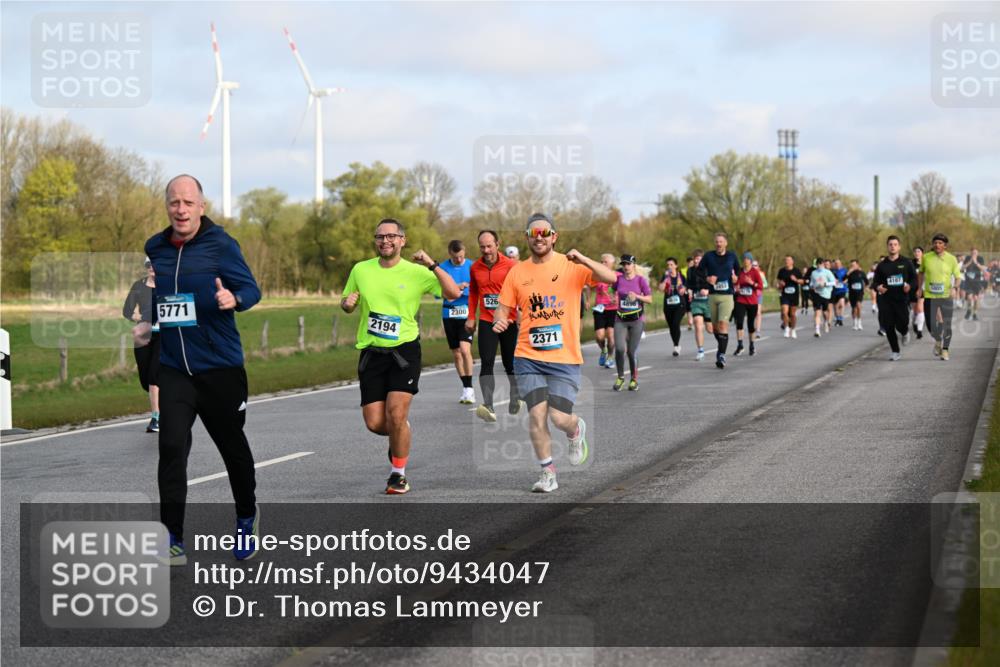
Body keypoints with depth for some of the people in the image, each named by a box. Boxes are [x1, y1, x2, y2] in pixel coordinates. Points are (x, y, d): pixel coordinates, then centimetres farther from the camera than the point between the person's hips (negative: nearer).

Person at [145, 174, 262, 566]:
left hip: (220, 367, -2)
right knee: (172, 447, -11)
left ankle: (247, 519, 38)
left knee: (232, 445, 14)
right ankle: (173, 541, -8)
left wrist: (234, 299, -31)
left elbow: (251, 288, -11)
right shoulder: (155, 248, 6)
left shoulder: (220, 244, -7)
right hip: (173, 368, 2)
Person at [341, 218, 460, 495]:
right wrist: (347, 303, -5)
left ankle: (399, 473, 6)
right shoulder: (360, 270, 5)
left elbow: (453, 293, -12)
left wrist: (431, 264, -19)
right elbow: (346, 304, 18)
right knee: (374, 423, -1)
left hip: (404, 350, -3)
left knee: (396, 415, -14)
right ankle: (401, 435, 35)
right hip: (371, 352, 3)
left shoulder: (415, 272, -4)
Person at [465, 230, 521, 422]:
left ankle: (515, 398, 35)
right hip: (486, 322, 2)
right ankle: (488, 406, -25)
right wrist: (471, 317, 14)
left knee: (510, 363, 10)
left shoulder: (510, 265, -7)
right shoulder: (475, 267, 4)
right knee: (486, 363, -15)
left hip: (509, 322, -2)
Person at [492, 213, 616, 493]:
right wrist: (499, 321, -11)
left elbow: (611, 278, -13)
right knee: (537, 414, -9)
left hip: (564, 358, -2)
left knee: (559, 418, -9)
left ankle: (576, 430, 29)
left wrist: (584, 260, -29)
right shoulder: (517, 272, 7)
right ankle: (548, 473, 8)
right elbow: (504, 308, 13)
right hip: (528, 358, 2)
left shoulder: (571, 266, -1)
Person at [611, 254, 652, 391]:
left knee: (632, 351, -2)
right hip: (620, 319, 1)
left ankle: (634, 379, 17)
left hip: (637, 319, -1)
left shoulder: (640, 280, -1)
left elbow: (650, 299, -2)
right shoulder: (618, 279, 4)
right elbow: (614, 292, 22)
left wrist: (637, 296, -16)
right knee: (619, 349, -14)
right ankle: (620, 377, 7)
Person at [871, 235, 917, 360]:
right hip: (886, 300, 2)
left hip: (902, 299, -2)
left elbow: (915, 279, 6)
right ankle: (895, 352, 11)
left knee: (901, 325, -10)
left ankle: (905, 332, 29)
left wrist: (910, 286, -16)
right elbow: (875, 281, 12)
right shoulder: (882, 265, 9)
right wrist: (878, 287, -11)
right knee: (889, 327, -3)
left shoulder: (906, 263, 4)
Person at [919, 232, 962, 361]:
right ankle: (938, 341, 32)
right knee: (931, 324, 0)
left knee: (946, 324, -3)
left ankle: (945, 350, 10)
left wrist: (954, 288, -15)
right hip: (929, 296, 1)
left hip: (946, 296, -1)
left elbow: (958, 277, 3)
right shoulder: (926, 257, 0)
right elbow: (921, 273, 16)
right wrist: (920, 288, 11)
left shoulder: (951, 259, -3)